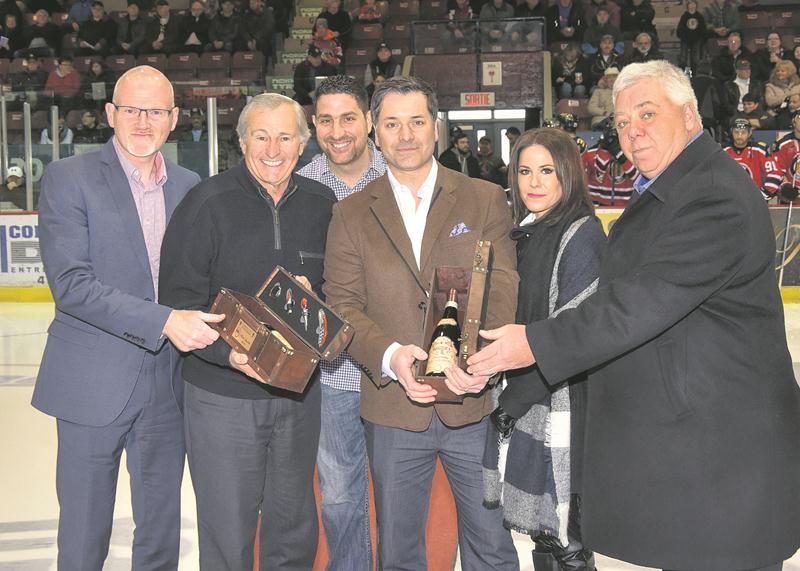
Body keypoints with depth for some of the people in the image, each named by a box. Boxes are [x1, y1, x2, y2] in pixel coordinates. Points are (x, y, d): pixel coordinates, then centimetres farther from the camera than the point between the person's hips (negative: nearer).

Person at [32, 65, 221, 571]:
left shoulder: (190, 187, 8)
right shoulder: (68, 178, -7)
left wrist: (210, 325, -7)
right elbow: (71, 284, -17)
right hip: (95, 383, -4)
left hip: (167, 387, 4)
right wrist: (164, 321, -25)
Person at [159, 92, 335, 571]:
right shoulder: (208, 203, -11)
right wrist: (228, 351, -27)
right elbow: (181, 299, -12)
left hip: (300, 390, 4)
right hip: (223, 395, -4)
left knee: (295, 532, 20)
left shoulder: (323, 205, 1)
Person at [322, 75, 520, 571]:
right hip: (393, 409, 1)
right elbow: (342, 304, -1)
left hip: (473, 402, -1)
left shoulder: (486, 200, 3)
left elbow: (502, 285, -6)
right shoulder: (351, 214, 6)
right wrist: (389, 355, -20)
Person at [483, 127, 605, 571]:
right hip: (519, 406, 8)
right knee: (540, 532, 17)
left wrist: (520, 393, -15)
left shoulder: (582, 234, -12)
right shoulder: (521, 234, 12)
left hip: (562, 408, -7)